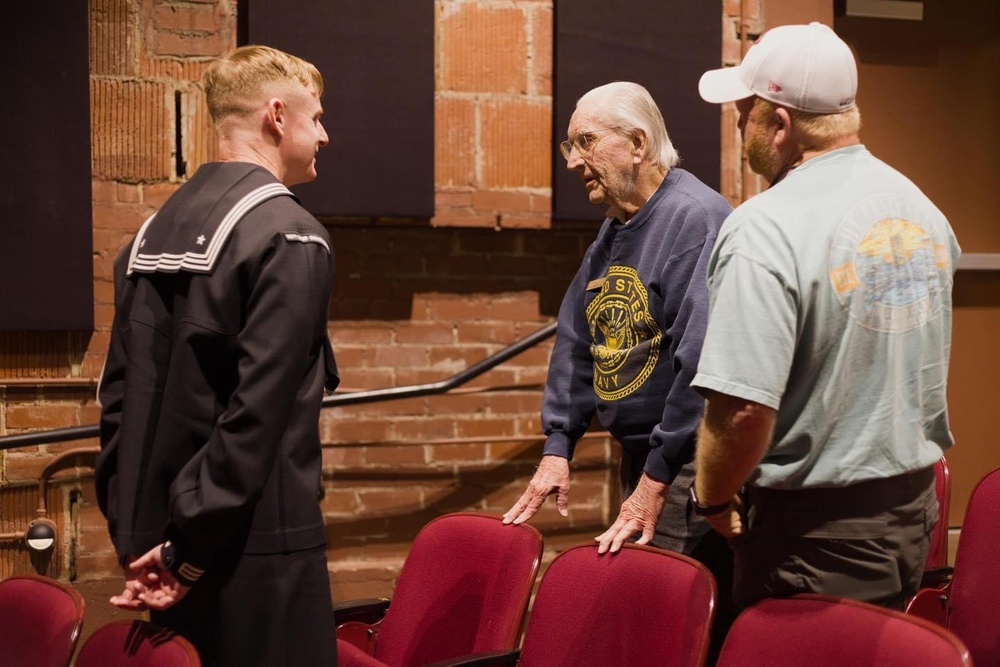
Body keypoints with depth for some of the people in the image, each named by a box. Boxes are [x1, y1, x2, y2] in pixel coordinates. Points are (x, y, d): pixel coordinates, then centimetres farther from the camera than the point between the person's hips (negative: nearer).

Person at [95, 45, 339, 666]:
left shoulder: (158, 229, 10)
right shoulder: (290, 234, -12)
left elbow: (120, 395, 10)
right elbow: (259, 408, -20)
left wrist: (134, 533, 11)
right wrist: (192, 549, -15)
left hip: (160, 545, 8)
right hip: (257, 546, -8)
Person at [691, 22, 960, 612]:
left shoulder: (766, 231, -22)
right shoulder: (920, 208, 4)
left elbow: (744, 409, -27)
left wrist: (713, 498, -10)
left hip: (817, 531, -7)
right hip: (914, 509, 8)